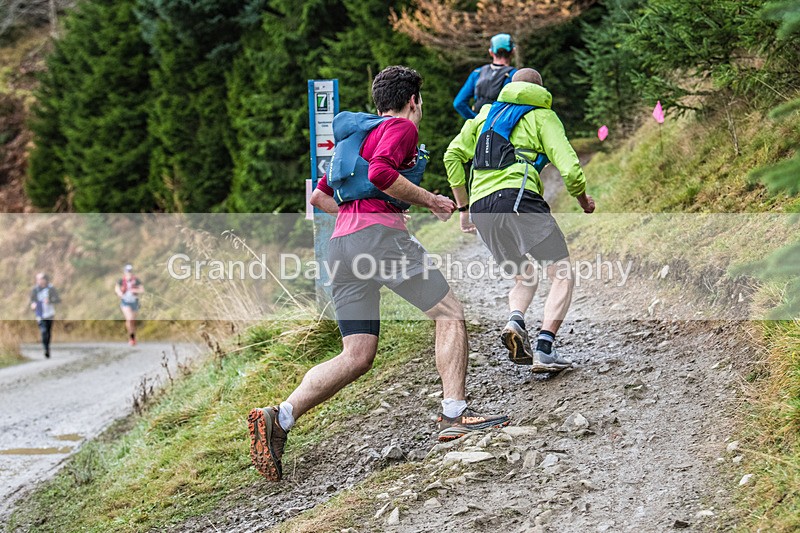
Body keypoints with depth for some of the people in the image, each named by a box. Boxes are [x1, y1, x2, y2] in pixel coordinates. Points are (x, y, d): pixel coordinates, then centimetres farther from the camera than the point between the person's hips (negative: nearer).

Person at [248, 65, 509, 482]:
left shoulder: (355, 136, 30)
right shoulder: (401, 127, 4)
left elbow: (319, 196, 30)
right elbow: (380, 173, -15)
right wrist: (429, 201, -6)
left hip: (340, 244, 8)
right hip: (380, 233, -8)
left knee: (357, 357, 4)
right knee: (450, 314, 1)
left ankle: (278, 418, -9)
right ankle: (454, 414, -8)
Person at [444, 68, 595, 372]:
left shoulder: (486, 114, 27)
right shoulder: (542, 116, 13)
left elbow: (453, 156, 19)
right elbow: (570, 169, 2)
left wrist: (463, 208, 23)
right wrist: (584, 202, 21)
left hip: (481, 208, 5)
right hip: (518, 198, -5)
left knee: (525, 278, 21)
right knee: (562, 275, 1)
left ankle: (515, 321, -10)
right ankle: (544, 350, -15)